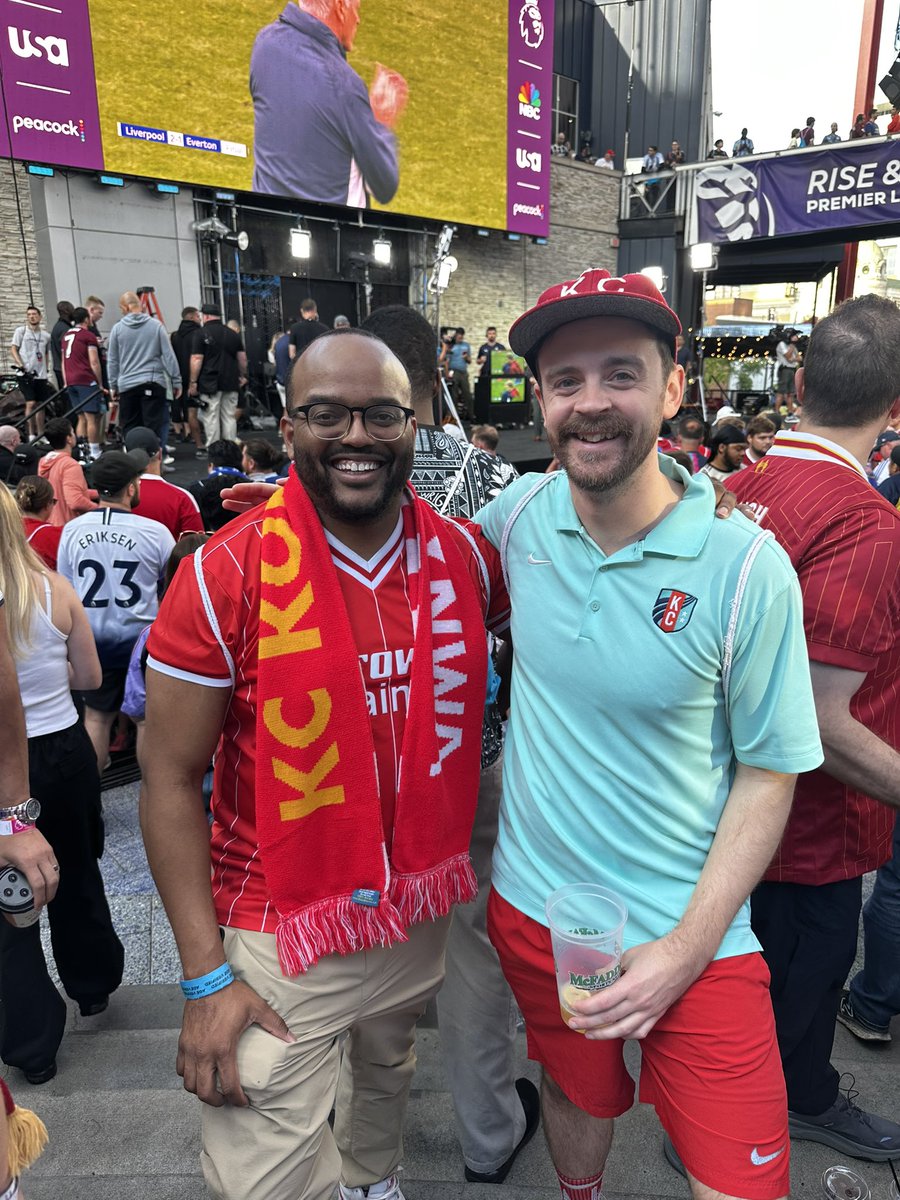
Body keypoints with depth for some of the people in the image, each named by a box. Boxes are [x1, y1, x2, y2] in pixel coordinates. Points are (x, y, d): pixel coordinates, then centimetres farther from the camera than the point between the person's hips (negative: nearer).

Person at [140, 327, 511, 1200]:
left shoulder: (463, 557, -7)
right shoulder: (225, 574, -19)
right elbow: (170, 779, -14)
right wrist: (205, 976, -14)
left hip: (425, 913, 5)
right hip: (284, 933, -4)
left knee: (388, 1068, 30)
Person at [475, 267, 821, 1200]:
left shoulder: (746, 567, -19)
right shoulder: (523, 512, -9)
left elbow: (769, 773, -11)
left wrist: (685, 949, -14)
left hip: (693, 933, -2)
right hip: (533, 906, 3)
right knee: (576, 1097, 26)